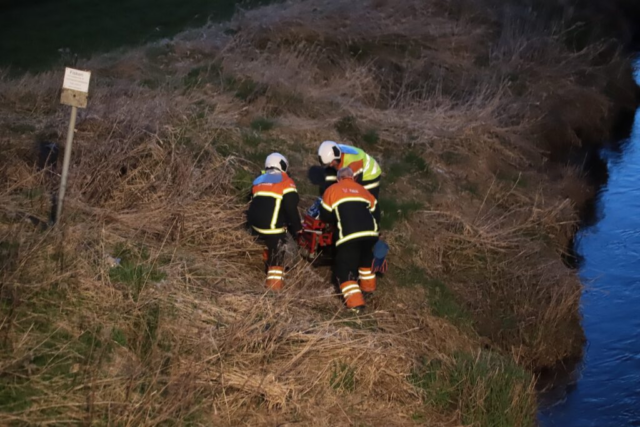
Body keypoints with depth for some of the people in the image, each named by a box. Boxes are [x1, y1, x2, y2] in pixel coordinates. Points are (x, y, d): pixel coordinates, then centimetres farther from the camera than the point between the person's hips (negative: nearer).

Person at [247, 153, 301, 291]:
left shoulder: (258, 181, 22)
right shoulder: (286, 182, 1)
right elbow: (291, 208, -6)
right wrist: (297, 228, 2)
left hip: (255, 222, 7)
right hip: (272, 226, -7)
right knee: (277, 255, -4)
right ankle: (275, 284, -9)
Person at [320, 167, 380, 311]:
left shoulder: (332, 190, 14)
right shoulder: (363, 190, 24)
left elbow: (325, 216, 17)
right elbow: (376, 215, 23)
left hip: (348, 236, -4)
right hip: (370, 232, 4)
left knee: (344, 268, 4)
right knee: (366, 257, 34)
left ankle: (355, 301, -12)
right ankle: (368, 285, 42)